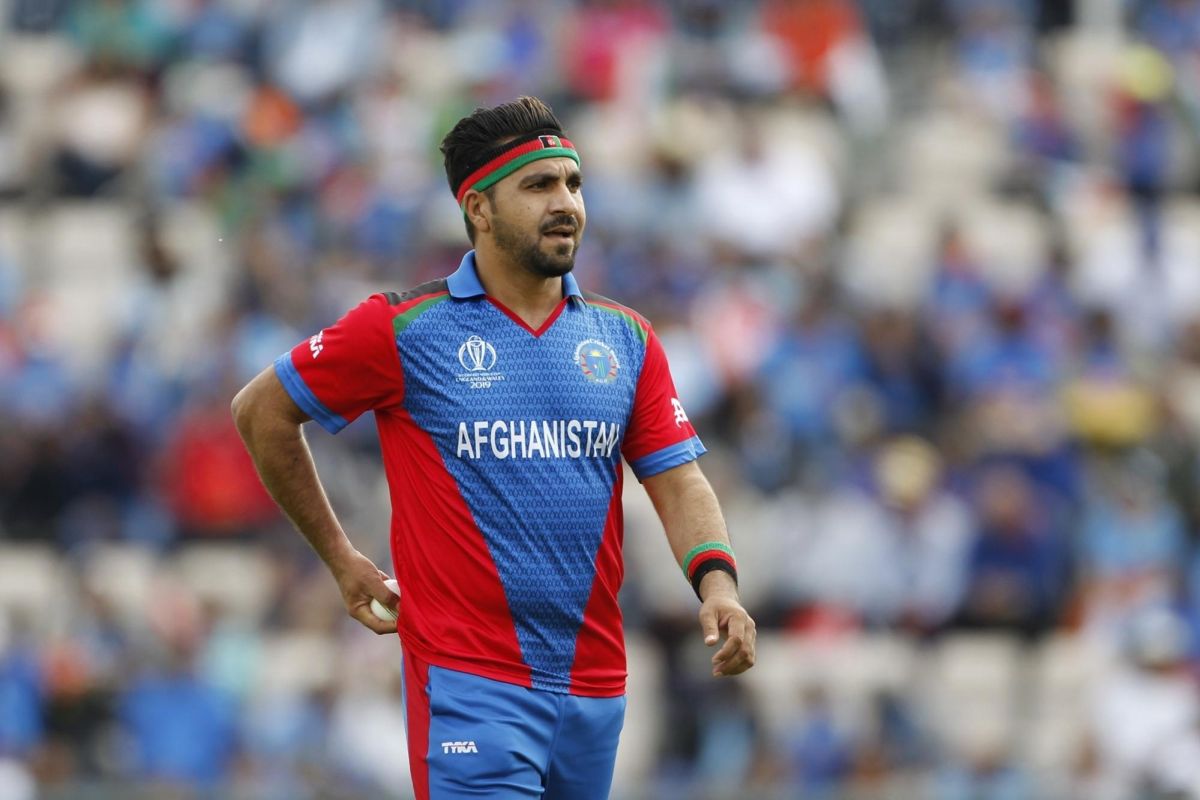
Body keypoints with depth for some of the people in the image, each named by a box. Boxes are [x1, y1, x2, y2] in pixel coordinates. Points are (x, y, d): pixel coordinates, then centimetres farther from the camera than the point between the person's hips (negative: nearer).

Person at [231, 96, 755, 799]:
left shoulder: (625, 339, 10)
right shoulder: (406, 329, -3)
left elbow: (679, 480, 6)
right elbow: (261, 411, 6)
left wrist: (718, 582, -14)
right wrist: (340, 557, 7)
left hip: (595, 683, 5)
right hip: (472, 682, -5)